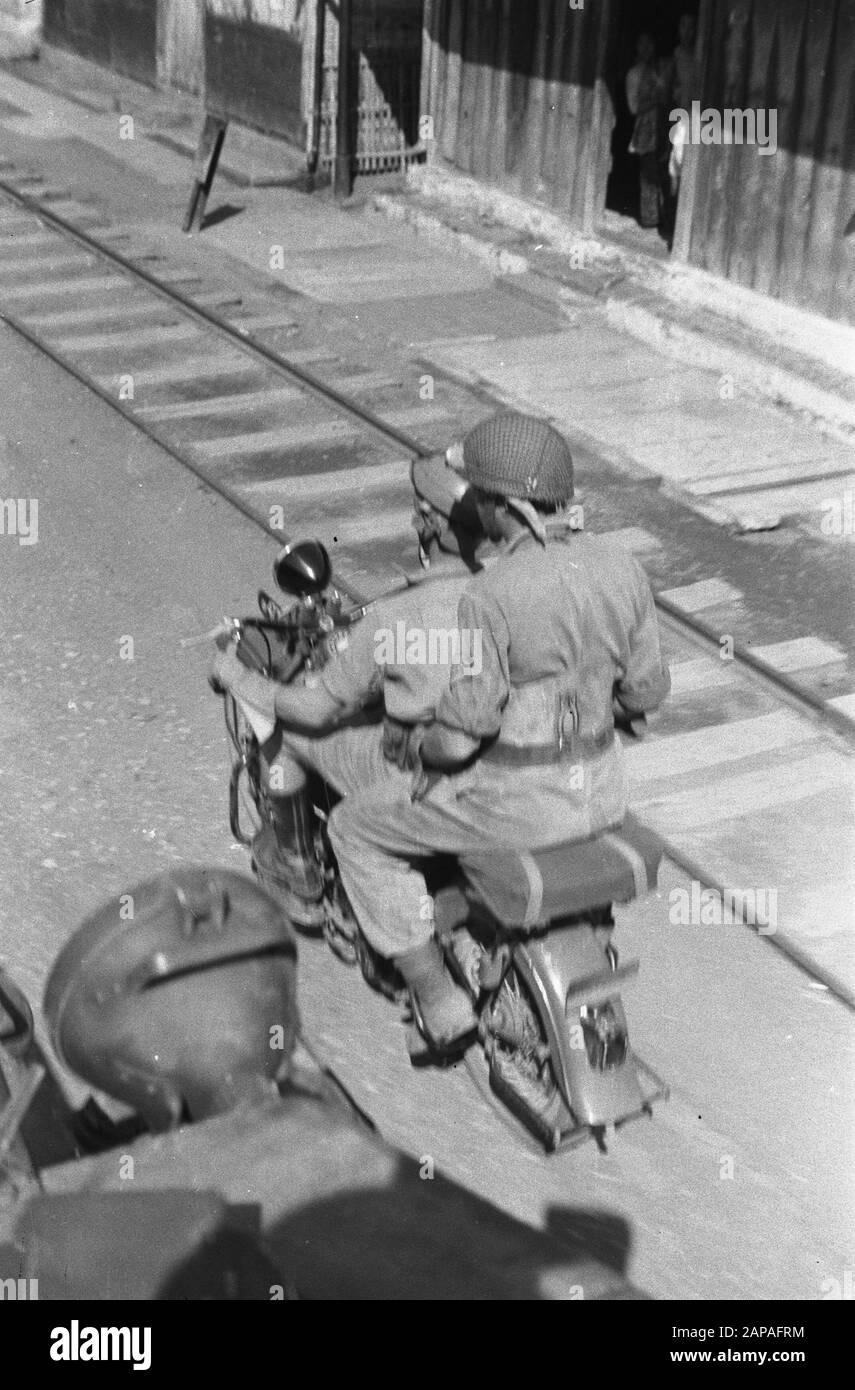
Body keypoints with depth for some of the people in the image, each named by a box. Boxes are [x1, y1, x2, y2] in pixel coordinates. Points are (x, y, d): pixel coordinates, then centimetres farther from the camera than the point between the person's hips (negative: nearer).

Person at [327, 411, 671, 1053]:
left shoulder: (492, 594, -22)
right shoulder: (622, 567, -3)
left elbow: (469, 719, -19)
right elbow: (647, 688, 6)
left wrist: (428, 755, 1)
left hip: (520, 802, -6)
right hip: (604, 792, 7)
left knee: (358, 828, 13)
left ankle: (440, 1000, 14)